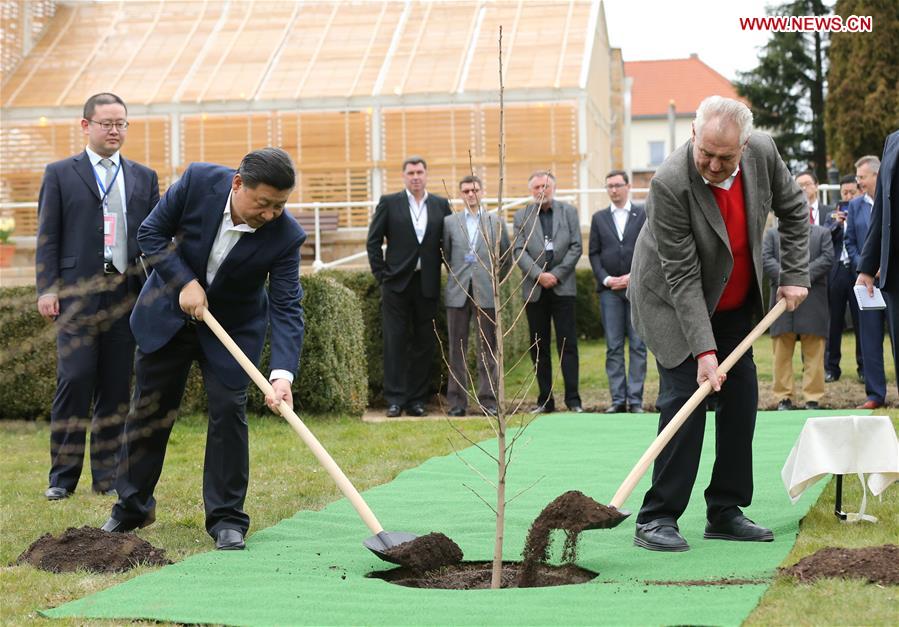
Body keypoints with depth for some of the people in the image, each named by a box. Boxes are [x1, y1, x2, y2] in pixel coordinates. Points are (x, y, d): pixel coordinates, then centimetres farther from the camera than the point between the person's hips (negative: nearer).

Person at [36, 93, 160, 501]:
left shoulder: (144, 178, 16)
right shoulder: (60, 174, 8)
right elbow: (47, 236, 4)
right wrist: (46, 288, -6)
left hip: (128, 294, 3)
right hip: (78, 294, -3)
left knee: (116, 386, 5)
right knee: (74, 381, -8)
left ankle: (108, 475, 12)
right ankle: (63, 476, 0)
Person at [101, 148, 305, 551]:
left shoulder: (285, 235, -26)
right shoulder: (198, 181, -24)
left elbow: (287, 308, -27)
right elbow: (151, 233, -12)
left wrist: (282, 374, -39)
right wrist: (185, 282, -24)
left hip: (233, 327, -1)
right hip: (168, 313, 1)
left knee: (228, 411, -10)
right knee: (149, 409, 9)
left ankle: (227, 519, 2)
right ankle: (132, 507, 25)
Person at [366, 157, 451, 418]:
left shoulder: (441, 205, 8)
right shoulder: (389, 203, 2)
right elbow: (373, 241, 3)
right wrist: (381, 274, -2)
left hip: (428, 285, 2)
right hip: (397, 283, -2)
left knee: (424, 343, 5)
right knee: (395, 342, -2)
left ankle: (417, 399, 12)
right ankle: (395, 399, 1)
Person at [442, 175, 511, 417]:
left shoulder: (495, 222, 7)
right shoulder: (450, 222, 8)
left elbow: (506, 258, 11)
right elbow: (446, 255, 14)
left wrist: (495, 281, 10)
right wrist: (456, 276, 11)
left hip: (486, 293, 0)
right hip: (458, 292, 1)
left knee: (488, 349, 1)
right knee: (457, 348, 2)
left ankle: (488, 400, 5)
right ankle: (457, 401, 6)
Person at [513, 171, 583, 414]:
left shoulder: (568, 212, 7)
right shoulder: (521, 216, 7)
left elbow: (576, 247, 1)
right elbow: (519, 251, 0)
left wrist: (556, 274, -9)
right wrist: (539, 275, -13)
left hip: (562, 286, -1)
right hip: (534, 289, 1)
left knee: (567, 343, -4)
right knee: (539, 346, 3)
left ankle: (573, 398, -2)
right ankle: (545, 399, 8)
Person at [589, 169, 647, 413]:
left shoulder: (644, 215, 6)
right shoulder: (599, 218, 13)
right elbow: (594, 253, 9)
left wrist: (633, 276, -9)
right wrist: (606, 279, -5)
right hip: (609, 289, 2)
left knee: (638, 345, -2)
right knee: (614, 346, 0)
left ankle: (635, 399, 0)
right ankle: (618, 398, 2)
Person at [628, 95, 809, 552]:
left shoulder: (763, 153, -17)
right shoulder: (670, 184, -32)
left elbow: (794, 210, 3)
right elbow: (682, 276, -29)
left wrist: (794, 274, -3)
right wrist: (703, 349, -31)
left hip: (733, 300, 6)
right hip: (673, 302, -6)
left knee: (741, 394, 4)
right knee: (685, 395, -14)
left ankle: (725, 512, 13)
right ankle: (657, 518, -9)